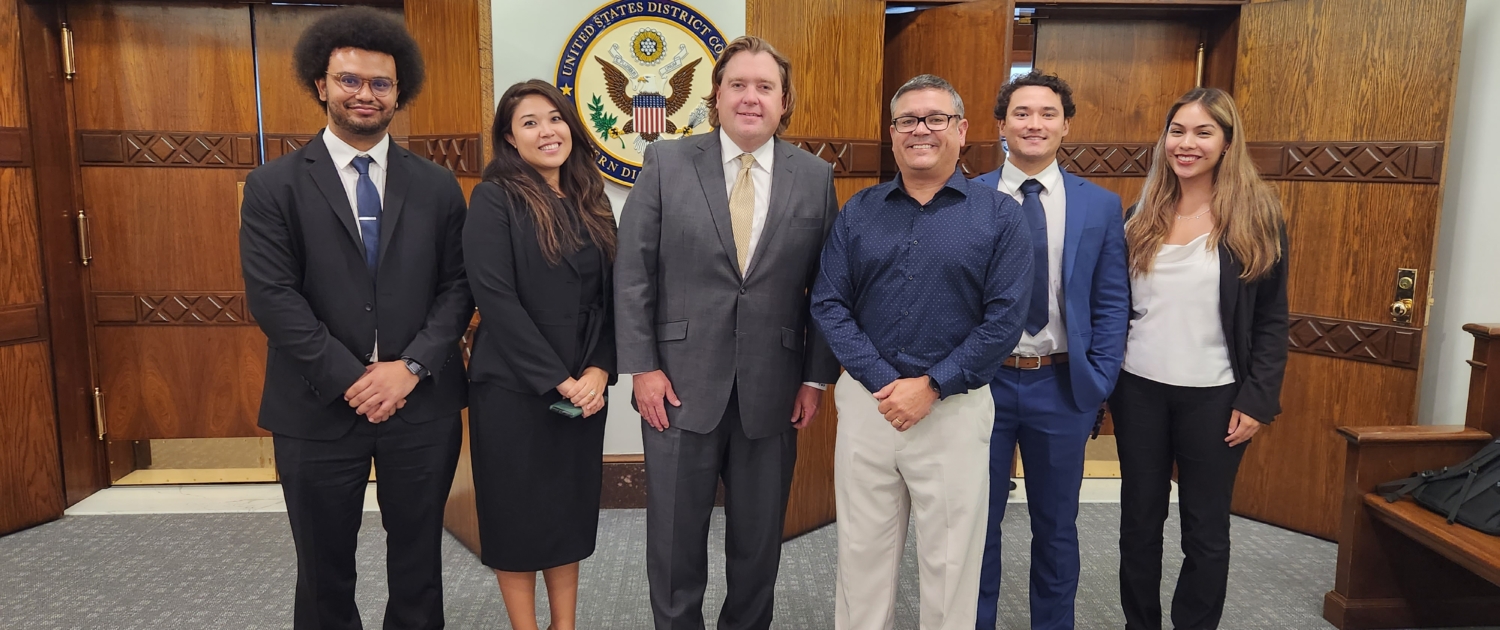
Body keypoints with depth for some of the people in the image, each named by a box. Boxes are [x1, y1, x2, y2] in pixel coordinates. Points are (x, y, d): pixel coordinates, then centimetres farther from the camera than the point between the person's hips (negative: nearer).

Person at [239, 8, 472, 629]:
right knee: (324, 571, 15)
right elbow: (272, 297, -9)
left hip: (422, 404, 2)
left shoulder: (436, 186, 5)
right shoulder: (274, 186, -1)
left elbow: (457, 287, 1)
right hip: (318, 409, -1)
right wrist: (352, 380, -14)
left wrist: (412, 367, -12)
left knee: (418, 562, 15)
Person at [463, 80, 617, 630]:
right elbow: (495, 297, -16)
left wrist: (598, 370, -8)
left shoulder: (591, 202, 8)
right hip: (513, 387, -5)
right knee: (517, 512, 8)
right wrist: (555, 379, -17)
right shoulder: (495, 199, -8)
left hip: (582, 387, 5)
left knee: (571, 509, 13)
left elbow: (608, 296, 6)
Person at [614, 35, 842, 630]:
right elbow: (632, 273, -2)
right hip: (681, 384, -1)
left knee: (759, 537, 15)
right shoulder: (665, 163, -1)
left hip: (773, 390, 1)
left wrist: (817, 377, 1)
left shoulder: (815, 177, 3)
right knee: (675, 535, 12)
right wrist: (641, 367, -6)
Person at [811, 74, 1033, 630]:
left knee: (949, 562, 10)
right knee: (861, 552, 14)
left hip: (955, 408, -2)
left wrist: (931, 386, -13)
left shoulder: (999, 215, -1)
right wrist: (883, 383, -11)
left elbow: (1004, 317, -7)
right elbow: (829, 304, 0)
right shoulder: (858, 212, 5)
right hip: (865, 401, 2)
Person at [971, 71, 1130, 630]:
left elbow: (1112, 304, 3)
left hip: (1063, 385, 1)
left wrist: (1099, 385, -4)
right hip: (982, 380, -1)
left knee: (1057, 526, 16)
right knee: (978, 520, 12)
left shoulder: (1101, 205, 2)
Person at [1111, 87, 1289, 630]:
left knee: (1206, 529, 10)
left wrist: (1258, 400, -8)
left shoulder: (1257, 214, -3)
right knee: (1139, 519, 12)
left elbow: (1271, 319, -2)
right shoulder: (1142, 214, 4)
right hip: (1139, 388, 3)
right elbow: (1117, 304, 8)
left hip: (1215, 395, -2)